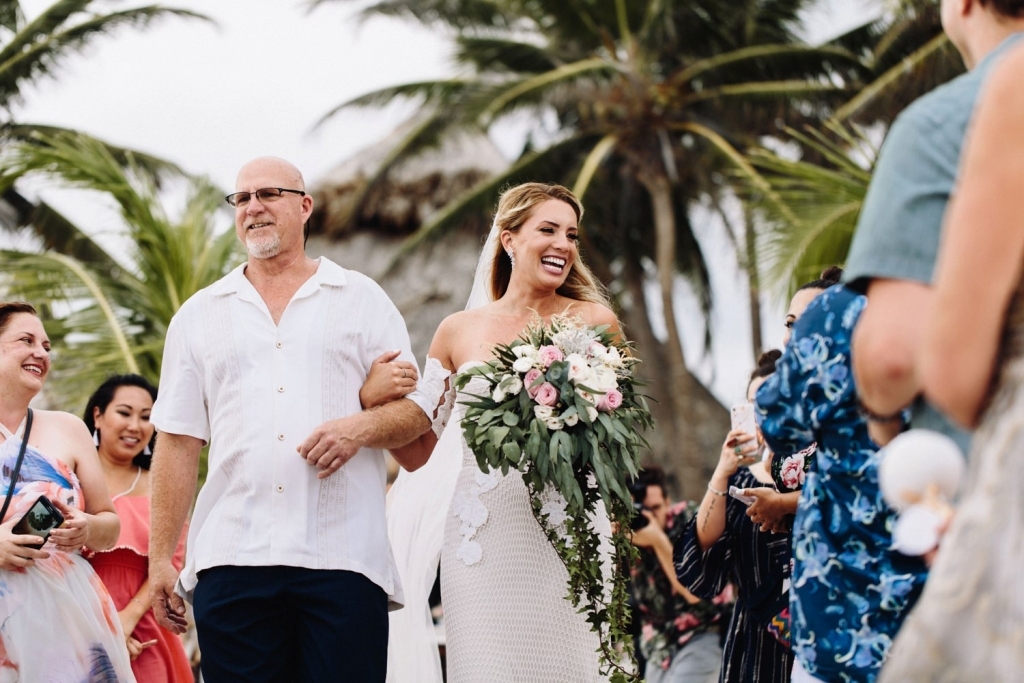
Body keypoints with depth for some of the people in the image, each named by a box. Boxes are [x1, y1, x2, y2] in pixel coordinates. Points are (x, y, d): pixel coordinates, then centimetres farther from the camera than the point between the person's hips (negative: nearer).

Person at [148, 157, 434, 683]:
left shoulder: (362, 300, 12)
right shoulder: (199, 315, 16)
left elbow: (416, 410, 9)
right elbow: (178, 443, 12)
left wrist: (362, 427, -13)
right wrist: (160, 557, 5)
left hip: (342, 560, -1)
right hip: (230, 559, 2)